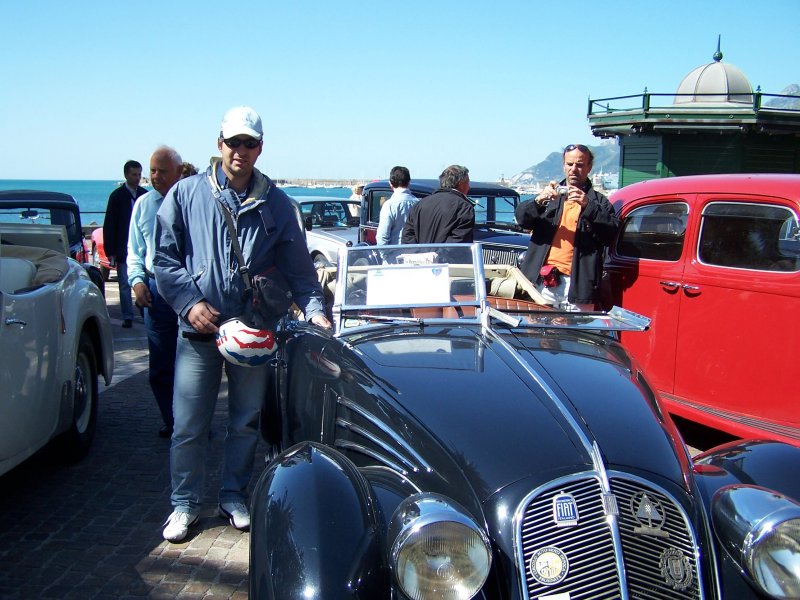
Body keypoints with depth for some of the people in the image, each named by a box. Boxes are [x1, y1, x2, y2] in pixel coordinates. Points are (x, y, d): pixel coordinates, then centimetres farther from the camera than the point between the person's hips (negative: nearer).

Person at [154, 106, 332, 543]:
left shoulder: (277, 204, 6)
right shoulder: (186, 194, 2)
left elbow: (298, 268, 5)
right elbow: (164, 258, 2)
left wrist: (314, 309, -10)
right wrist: (189, 302, -11)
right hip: (199, 328, -1)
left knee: (246, 421, 12)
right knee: (189, 425, 3)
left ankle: (234, 496, 30)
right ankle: (184, 504, 20)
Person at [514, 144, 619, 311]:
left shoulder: (598, 201, 11)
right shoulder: (550, 195, 18)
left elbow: (612, 231, -4)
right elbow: (521, 217, 5)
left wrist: (588, 206, -18)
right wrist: (538, 201, -16)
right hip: (543, 280, 2)